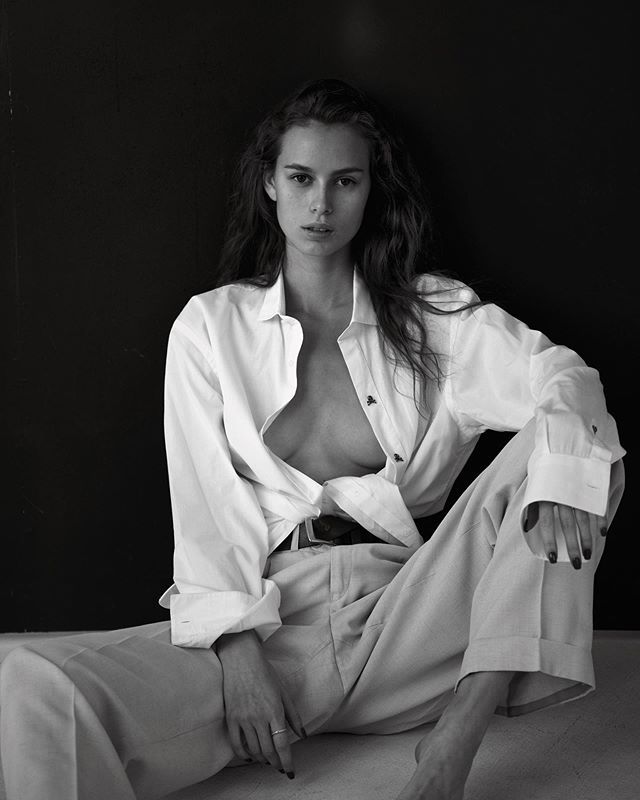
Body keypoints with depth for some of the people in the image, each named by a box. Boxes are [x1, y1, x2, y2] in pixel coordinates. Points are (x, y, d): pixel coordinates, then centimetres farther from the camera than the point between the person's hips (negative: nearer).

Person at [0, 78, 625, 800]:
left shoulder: (436, 315, 14)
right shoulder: (209, 326, 12)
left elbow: (563, 375, -1)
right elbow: (208, 505, 2)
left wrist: (559, 472, -26)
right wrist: (238, 651, -13)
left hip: (403, 614, 2)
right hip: (267, 618, -2)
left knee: (577, 451, -20)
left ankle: (458, 737, -27)